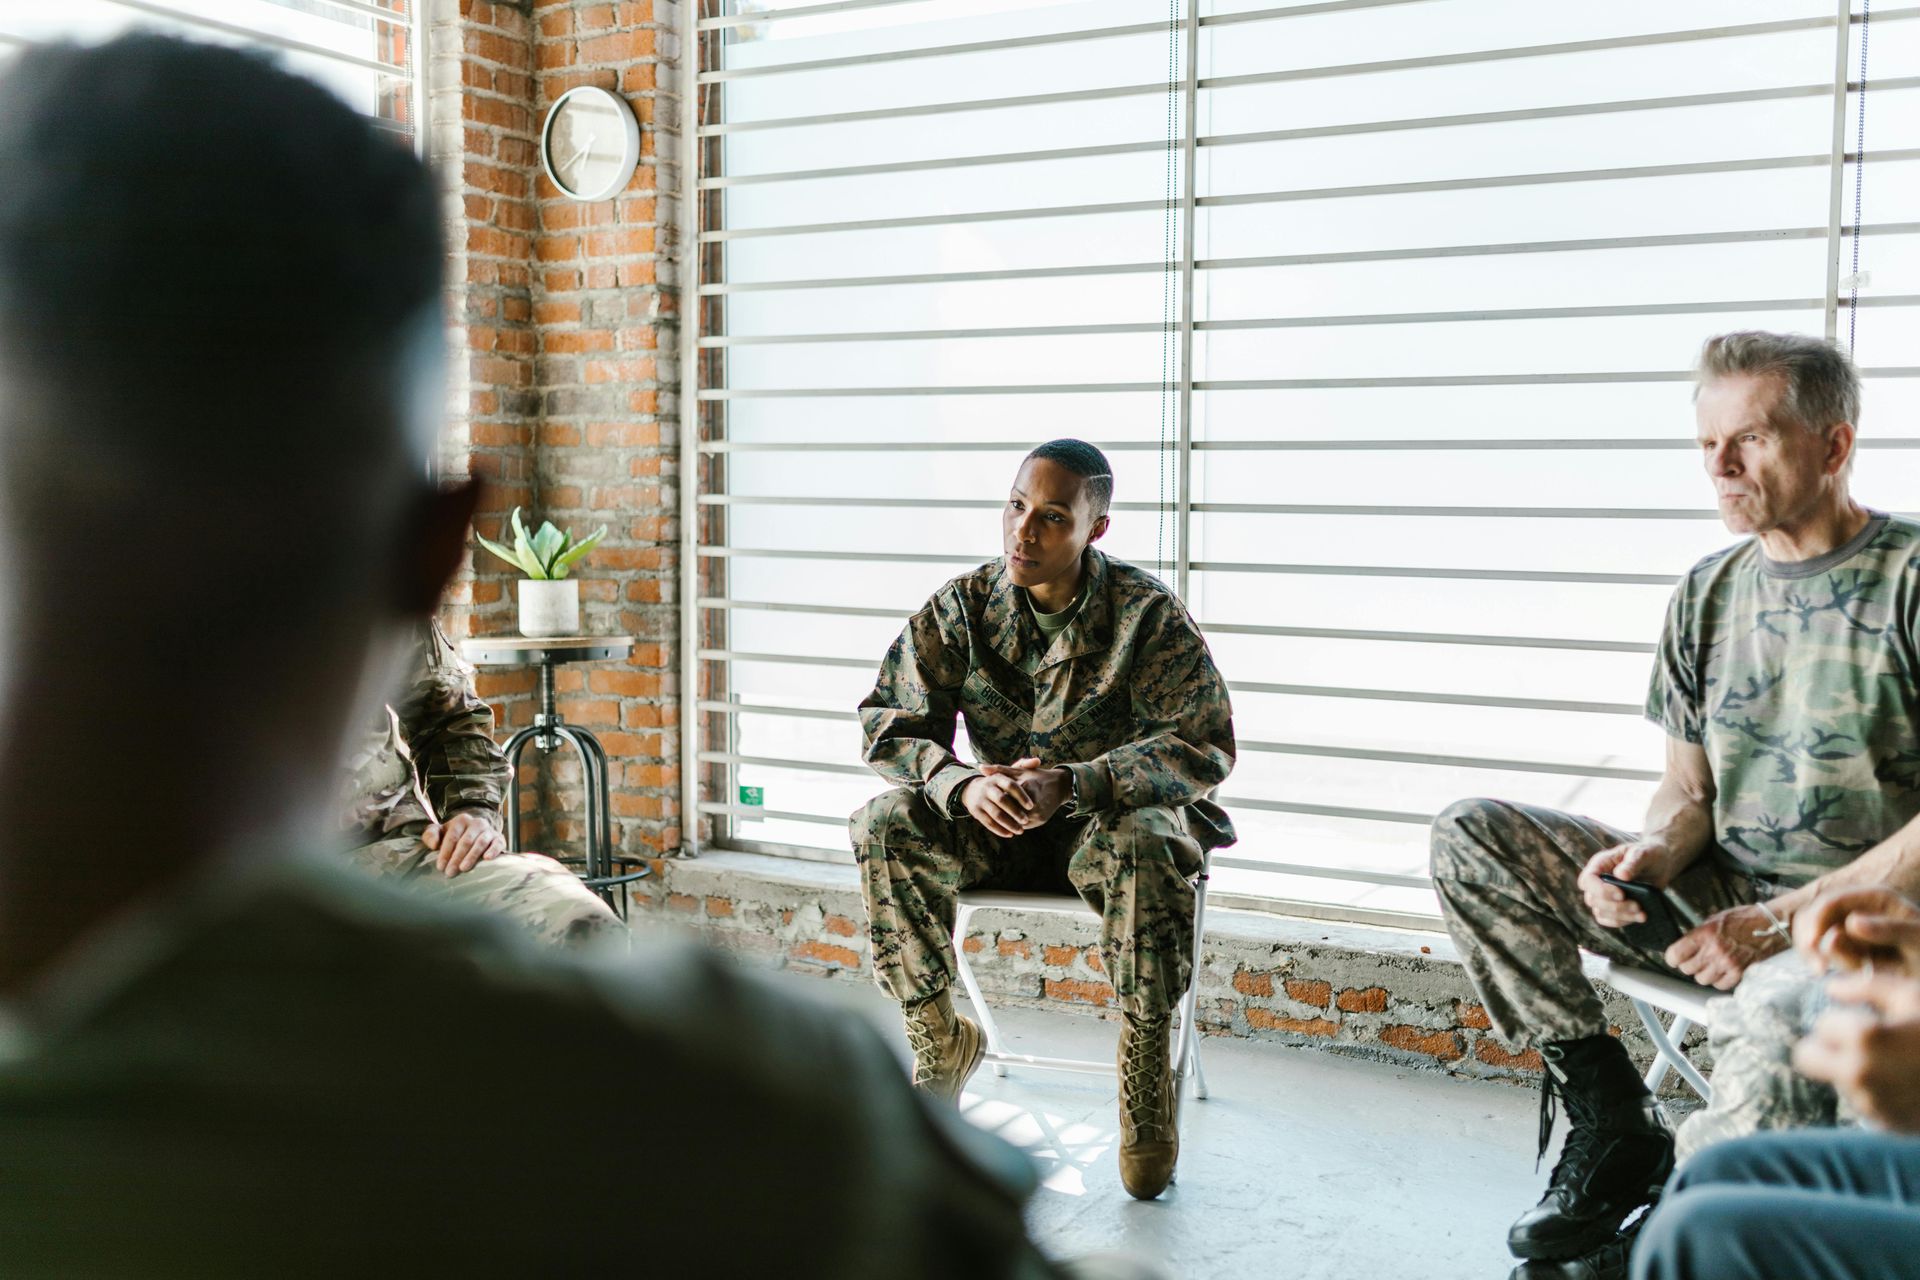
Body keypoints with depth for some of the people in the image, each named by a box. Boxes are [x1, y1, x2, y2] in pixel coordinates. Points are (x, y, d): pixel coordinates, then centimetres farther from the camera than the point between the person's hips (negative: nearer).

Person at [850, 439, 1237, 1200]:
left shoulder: (1147, 613, -15)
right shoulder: (962, 607, -6)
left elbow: (1203, 745, -21)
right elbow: (890, 723, -6)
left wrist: (1070, 785, -35)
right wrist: (963, 785, -29)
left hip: (1111, 816, -3)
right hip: (995, 824, 3)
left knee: (1145, 845, -37)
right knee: (884, 827, -23)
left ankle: (1146, 1070, -21)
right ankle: (940, 1040, -5)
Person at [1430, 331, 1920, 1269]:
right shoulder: (1707, 596, 9)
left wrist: (1778, 923, -20)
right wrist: (1650, 856, -11)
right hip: (1723, 904, 6)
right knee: (1467, 838, -9)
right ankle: (1614, 1122, -5)